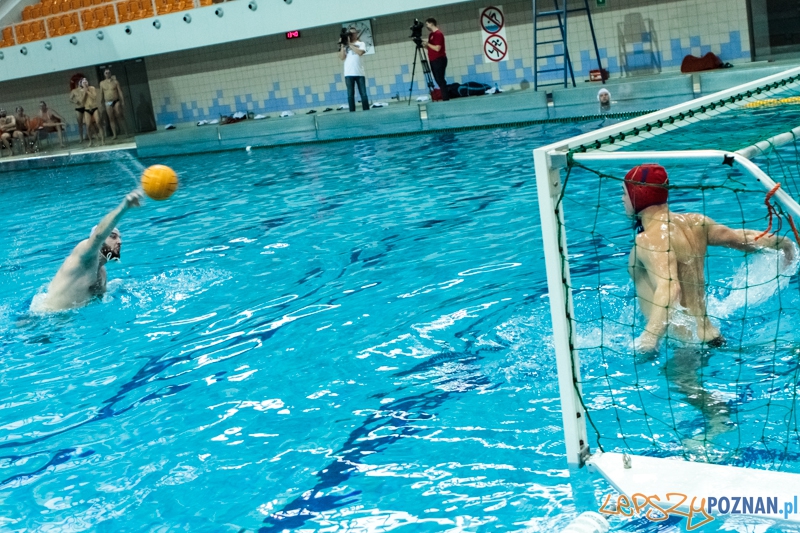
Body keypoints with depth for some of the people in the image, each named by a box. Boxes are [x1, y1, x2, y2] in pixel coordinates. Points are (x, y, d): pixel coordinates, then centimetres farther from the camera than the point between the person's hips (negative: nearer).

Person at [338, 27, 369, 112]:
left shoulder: (361, 44, 10)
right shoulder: (345, 45, 14)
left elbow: (360, 52, -11)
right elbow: (342, 58, 3)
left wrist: (350, 45, -6)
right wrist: (342, 45, -2)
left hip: (359, 73, -1)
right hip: (349, 74, 1)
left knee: (363, 94, 0)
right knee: (350, 94, -1)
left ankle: (367, 111, 3)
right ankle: (352, 112, -1)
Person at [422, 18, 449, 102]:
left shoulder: (438, 34, -12)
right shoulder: (431, 34, 15)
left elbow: (437, 48, -20)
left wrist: (427, 44, -14)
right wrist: (424, 44, 2)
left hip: (439, 60, -9)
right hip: (433, 60, 9)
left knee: (440, 80, -10)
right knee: (438, 80, 9)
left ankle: (446, 99, -9)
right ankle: (444, 98, 12)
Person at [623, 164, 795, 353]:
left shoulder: (651, 239, -17)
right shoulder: (693, 222, 8)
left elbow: (669, 288, -32)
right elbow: (742, 238, 19)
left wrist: (651, 336, -45)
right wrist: (782, 243, 37)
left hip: (684, 345, -9)